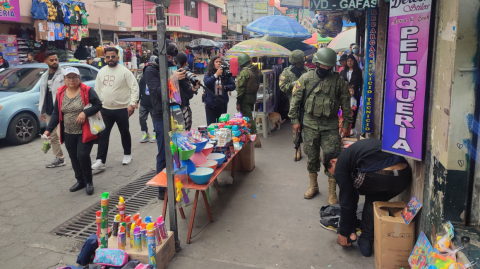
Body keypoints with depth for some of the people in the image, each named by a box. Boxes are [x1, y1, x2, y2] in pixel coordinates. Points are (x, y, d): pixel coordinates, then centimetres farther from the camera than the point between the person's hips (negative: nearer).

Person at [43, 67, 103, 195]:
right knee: (74, 158, 11)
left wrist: (85, 112, -24)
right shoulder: (60, 93, 5)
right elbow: (56, 114, 9)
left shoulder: (87, 90, -8)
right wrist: (49, 129, 2)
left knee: (83, 155, -13)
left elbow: (98, 105, -10)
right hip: (69, 134, 5)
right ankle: (80, 181, 28)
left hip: (85, 132, -5)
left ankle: (89, 181, 7)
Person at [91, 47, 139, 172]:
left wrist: (132, 103, -22)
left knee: (124, 132, 11)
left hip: (122, 109, -4)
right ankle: (100, 161, 5)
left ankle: (127, 155, 31)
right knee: (103, 134, 2)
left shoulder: (124, 71, -10)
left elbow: (135, 87, -13)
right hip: (105, 109, 4)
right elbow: (98, 89, 15)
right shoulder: (101, 72, 8)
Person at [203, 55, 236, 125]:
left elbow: (233, 86, 4)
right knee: (211, 125, 2)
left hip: (222, 102, 2)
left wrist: (224, 87, -12)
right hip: (211, 102, -1)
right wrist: (216, 75, -21)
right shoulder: (208, 74, 1)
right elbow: (206, 83, -18)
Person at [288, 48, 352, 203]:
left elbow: (346, 102, 6)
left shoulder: (338, 80, 0)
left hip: (331, 126, -1)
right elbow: (295, 99, 2)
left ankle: (332, 192, 10)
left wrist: (347, 123, 5)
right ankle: (313, 186, 30)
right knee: (312, 157, 12)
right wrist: (294, 120, -2)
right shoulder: (306, 78, -1)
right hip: (310, 125, 1)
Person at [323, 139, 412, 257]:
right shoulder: (355, 149, 37)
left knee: (350, 190, 24)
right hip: (405, 174, 7)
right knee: (373, 200, 31)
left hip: (378, 176, -7)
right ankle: (366, 241, 24)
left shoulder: (340, 163, 15)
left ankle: (350, 231, 30)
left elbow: (346, 201, 14)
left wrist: (343, 233, 23)